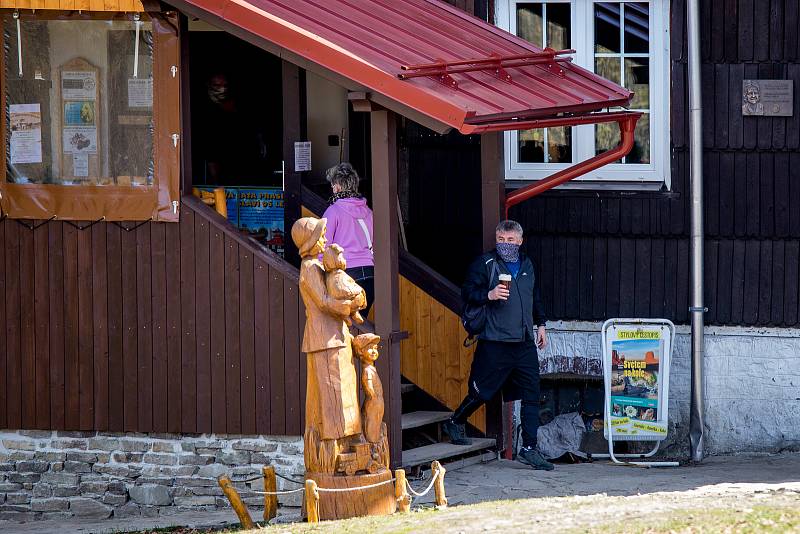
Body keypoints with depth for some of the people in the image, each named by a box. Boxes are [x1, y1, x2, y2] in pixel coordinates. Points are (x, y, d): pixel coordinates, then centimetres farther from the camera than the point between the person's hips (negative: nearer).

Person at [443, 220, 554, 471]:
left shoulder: (527, 265, 16)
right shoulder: (485, 264, -3)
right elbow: (468, 292, -7)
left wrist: (540, 324, 22)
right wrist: (489, 295, -24)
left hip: (525, 344, 5)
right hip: (495, 343, -5)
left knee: (531, 396, 0)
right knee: (482, 391, 2)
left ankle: (529, 449, 3)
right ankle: (455, 423, 28)